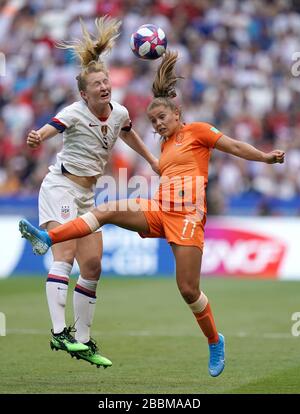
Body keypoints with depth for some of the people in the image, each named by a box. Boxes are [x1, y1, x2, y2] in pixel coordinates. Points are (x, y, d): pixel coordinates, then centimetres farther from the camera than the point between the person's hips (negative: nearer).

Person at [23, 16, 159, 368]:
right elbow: (51, 128, -32)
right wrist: (37, 138, -56)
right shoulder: (75, 112, -14)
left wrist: (152, 161, 38)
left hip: (87, 196, 7)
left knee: (92, 266, 4)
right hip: (60, 187, -7)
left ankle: (82, 342, 12)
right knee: (65, 255, -22)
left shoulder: (119, 112, 6)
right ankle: (59, 332, -31)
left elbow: (128, 134, 28)